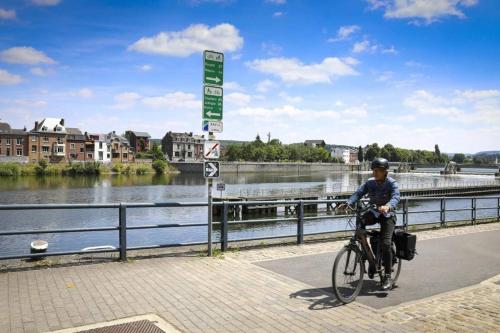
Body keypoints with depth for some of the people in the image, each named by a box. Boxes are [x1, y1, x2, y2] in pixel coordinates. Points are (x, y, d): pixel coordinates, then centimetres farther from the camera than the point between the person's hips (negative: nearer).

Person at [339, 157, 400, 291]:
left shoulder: (392, 183, -12)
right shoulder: (370, 182, -1)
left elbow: (396, 197, -29)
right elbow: (358, 193, -13)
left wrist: (388, 206, -52)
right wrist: (348, 203, -33)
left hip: (388, 214, -4)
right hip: (374, 212, 4)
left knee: (386, 243, -18)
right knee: (359, 223, -25)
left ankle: (387, 277, -5)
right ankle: (371, 257, -10)